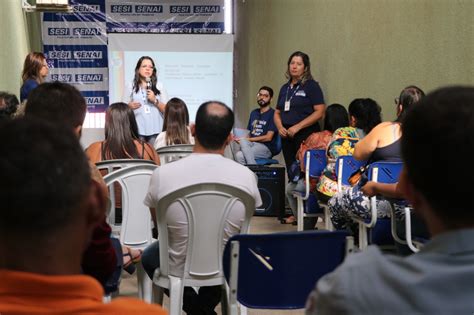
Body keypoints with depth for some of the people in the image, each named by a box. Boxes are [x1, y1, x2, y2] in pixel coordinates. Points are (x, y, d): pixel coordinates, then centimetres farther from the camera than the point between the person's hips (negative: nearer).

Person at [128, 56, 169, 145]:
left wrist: (155, 101, -8)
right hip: (138, 130, 0)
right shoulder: (131, 87, 8)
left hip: (156, 130, 0)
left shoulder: (159, 86, 9)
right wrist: (129, 106, -11)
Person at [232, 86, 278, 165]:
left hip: (267, 148, -7)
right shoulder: (254, 113, 20)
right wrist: (245, 139, -6)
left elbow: (268, 137, -10)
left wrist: (247, 139, -9)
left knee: (240, 153, -31)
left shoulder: (272, 114, -3)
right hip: (251, 145, 7)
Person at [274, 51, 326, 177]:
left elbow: (319, 112, -12)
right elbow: (277, 112, 20)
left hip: (305, 134, -6)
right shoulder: (285, 88, 16)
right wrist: (280, 127, -2)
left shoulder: (311, 86, -3)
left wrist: (297, 127, -16)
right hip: (287, 136, 6)